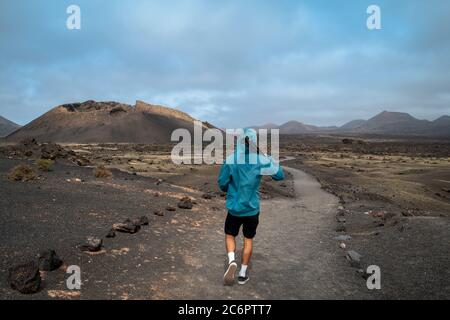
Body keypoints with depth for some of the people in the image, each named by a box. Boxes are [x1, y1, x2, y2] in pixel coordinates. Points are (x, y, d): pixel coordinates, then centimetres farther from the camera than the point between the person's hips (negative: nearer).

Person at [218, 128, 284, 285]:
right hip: (252, 209, 1)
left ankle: (232, 261, -5)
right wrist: (269, 158, 9)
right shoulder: (261, 161, -11)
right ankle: (243, 273, 27)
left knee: (230, 236, 21)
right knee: (248, 239, 18)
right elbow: (280, 175, 1)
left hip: (234, 209, 0)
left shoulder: (230, 160, -13)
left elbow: (222, 184, -6)